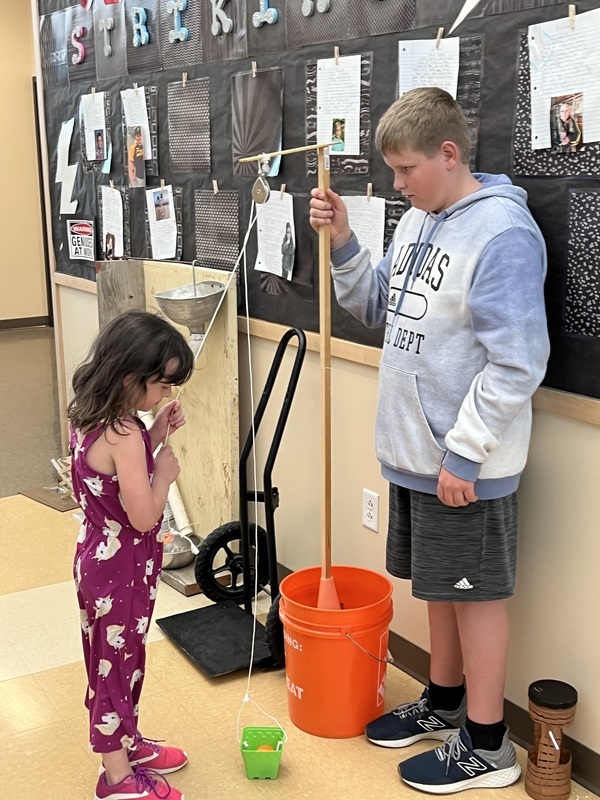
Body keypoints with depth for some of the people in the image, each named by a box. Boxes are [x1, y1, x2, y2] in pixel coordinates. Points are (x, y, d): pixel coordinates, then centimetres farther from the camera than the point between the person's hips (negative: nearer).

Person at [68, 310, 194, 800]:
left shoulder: (91, 419, 0)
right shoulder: (123, 435, -29)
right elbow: (143, 515, -29)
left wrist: (156, 435, 0)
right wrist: (165, 472, -13)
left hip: (101, 558, 9)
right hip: (121, 570, -9)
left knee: (117, 659, 23)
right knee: (117, 663, 7)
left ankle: (125, 743, 42)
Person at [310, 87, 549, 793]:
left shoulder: (503, 232, -20)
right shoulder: (417, 219, 8)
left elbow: (517, 364, -23)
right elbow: (375, 307, 15)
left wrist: (462, 454, -21)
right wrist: (341, 243, 1)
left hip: (464, 462, -8)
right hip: (413, 449, 8)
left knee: (476, 592, 6)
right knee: (436, 583, 20)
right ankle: (443, 702, 40)